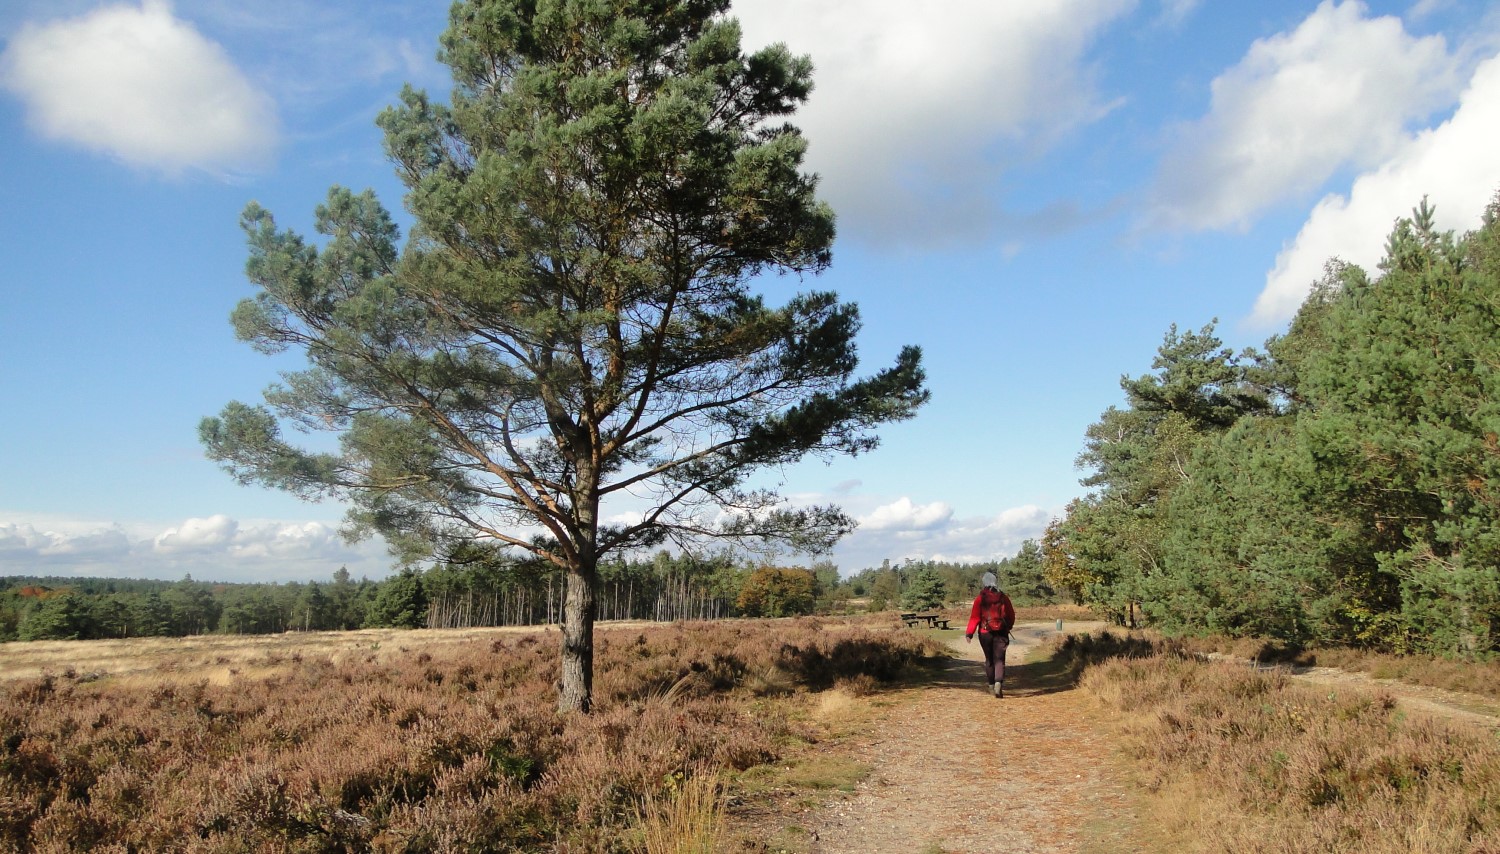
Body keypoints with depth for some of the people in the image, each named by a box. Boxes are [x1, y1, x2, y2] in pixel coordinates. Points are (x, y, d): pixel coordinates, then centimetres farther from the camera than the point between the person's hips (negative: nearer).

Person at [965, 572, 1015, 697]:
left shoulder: (980, 598, -5)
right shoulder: (1004, 597, 2)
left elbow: (975, 617, -11)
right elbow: (1011, 616, 7)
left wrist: (969, 633, -11)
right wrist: (1007, 627, 25)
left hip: (985, 633, 0)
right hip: (1001, 633, 0)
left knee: (989, 659, 15)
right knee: (999, 659, 0)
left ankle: (991, 685, 21)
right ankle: (998, 683, -22)